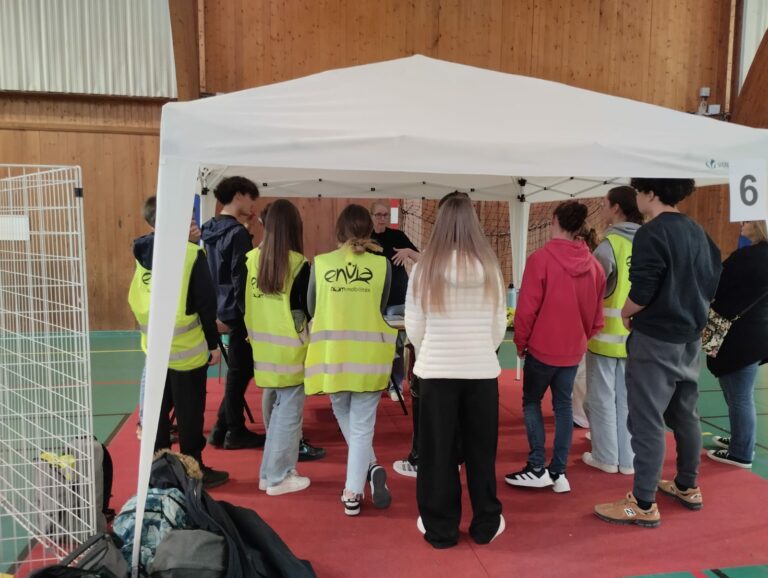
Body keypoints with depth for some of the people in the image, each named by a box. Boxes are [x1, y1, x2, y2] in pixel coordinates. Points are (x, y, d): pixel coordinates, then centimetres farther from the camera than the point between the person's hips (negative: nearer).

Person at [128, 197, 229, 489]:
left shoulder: (143, 251, 2)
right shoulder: (191, 254, -15)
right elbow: (206, 303, -14)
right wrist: (214, 343, -3)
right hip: (187, 347, -6)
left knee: (158, 409, 16)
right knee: (189, 412, 5)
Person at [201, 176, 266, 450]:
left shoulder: (211, 228, 10)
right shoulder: (237, 233, -17)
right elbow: (240, 280, -20)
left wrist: (217, 313, 18)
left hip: (221, 309, 9)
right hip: (236, 312, -9)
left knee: (237, 370, 18)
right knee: (240, 372, 4)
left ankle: (222, 429, 25)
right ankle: (236, 433, 16)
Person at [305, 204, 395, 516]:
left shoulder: (319, 264, -3)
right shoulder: (381, 264, -4)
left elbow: (311, 309, 7)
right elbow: (382, 309, 6)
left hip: (332, 354, 1)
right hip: (369, 355, 0)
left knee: (344, 415, 22)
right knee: (362, 425, 8)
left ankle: (370, 466, 17)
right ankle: (353, 493, 8)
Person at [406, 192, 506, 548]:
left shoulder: (425, 268, -8)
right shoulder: (490, 268, -3)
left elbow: (413, 328, -3)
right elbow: (500, 326, 3)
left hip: (436, 370, -1)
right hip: (482, 370, 2)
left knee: (438, 451, 11)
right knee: (481, 450, 15)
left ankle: (440, 528, 23)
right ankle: (485, 525, 28)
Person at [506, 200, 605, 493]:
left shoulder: (541, 258, -16)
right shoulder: (593, 264, 0)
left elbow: (527, 307, -15)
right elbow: (596, 312, 6)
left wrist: (521, 342, -1)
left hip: (543, 346, -4)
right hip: (573, 349, 5)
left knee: (531, 402, 11)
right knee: (563, 405, 13)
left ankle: (537, 469, 9)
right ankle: (558, 471, 17)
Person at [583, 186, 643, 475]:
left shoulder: (610, 244, -15)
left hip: (606, 332, -6)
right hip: (635, 333, 6)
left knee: (602, 397, 7)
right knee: (628, 397, 14)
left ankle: (606, 457, 16)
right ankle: (628, 458, 21)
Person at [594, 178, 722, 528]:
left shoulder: (651, 233, -17)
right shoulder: (698, 233, 7)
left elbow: (641, 292, -22)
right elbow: (713, 280, 13)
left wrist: (625, 313, -3)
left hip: (655, 339, -9)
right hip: (690, 337, 9)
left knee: (647, 421, -2)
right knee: (685, 414, 20)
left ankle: (643, 505, 6)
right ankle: (688, 487, 34)